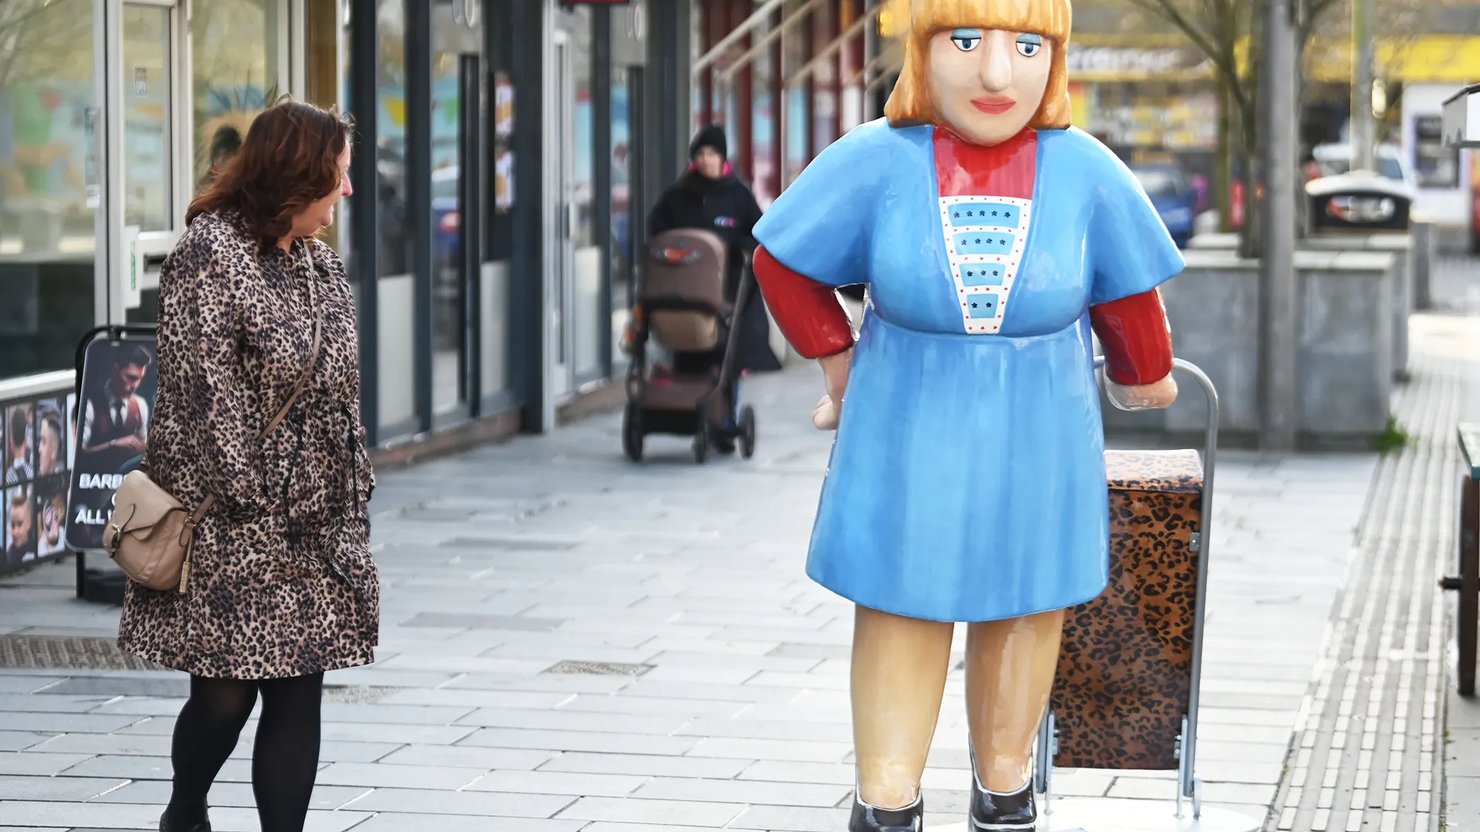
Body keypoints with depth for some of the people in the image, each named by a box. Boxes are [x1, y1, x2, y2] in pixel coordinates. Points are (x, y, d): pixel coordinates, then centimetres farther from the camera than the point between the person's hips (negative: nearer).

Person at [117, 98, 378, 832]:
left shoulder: (320, 262, 14)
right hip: (231, 528, -7)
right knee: (226, 693, -1)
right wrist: (251, 491, -17)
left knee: (298, 694, 4)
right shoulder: (209, 254, -11)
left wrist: (354, 492, 14)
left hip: (314, 524, 7)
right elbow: (203, 387, -16)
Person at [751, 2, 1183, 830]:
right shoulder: (877, 162, -16)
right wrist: (838, 364, 5)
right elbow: (784, 263, 0)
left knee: (1024, 604, 12)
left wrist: (1143, 376, 19)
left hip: (1034, 435, 1)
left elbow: (1127, 293, 5)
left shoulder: (1085, 171, -14)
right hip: (908, 432, -1)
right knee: (899, 608, 5)